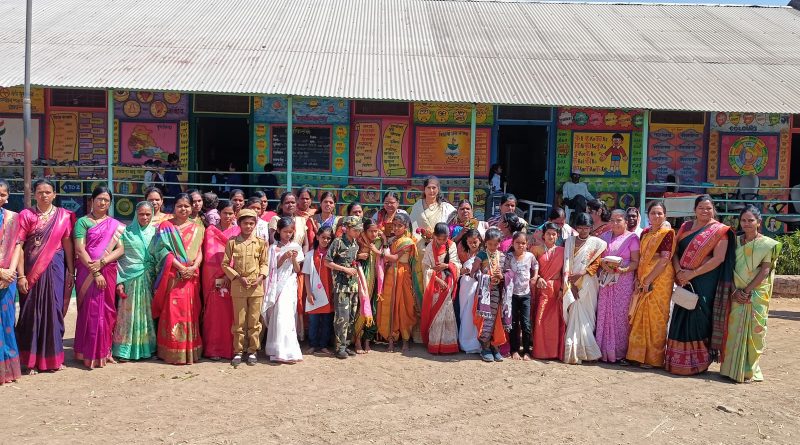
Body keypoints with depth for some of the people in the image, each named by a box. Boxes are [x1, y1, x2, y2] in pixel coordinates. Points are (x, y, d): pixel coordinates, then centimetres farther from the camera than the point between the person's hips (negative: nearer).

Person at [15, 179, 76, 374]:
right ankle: (31, 360, 13)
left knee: (54, 311, 6)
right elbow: (18, 246, -6)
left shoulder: (64, 216, 5)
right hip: (31, 270, -1)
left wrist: (71, 272, 4)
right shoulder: (26, 215, -1)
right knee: (32, 311, 3)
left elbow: (68, 245, 6)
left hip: (55, 269, 2)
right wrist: (20, 275, -12)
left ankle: (53, 357, 19)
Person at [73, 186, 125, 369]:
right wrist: (94, 272, -14)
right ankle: (90, 354, 4)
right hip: (88, 273, -3)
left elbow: (121, 249, 2)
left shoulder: (115, 224, 12)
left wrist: (102, 262, -13)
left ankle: (105, 351, 14)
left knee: (107, 311, 5)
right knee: (91, 311, -3)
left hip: (109, 272, 3)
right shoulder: (83, 222, 3)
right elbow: (80, 250, -7)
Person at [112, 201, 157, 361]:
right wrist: (119, 281, -8)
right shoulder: (126, 232, 2)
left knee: (147, 314, 5)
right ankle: (124, 350, 8)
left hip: (149, 281, 2)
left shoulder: (155, 232, 10)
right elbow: (117, 257, 0)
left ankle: (147, 348, 15)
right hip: (130, 280, -2)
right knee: (129, 314, -1)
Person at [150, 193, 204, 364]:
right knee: (172, 311, -4)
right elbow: (164, 251, -6)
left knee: (190, 312, 5)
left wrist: (193, 267, -12)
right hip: (172, 275, -3)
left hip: (191, 276, 3)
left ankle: (190, 350, 13)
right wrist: (181, 267, -16)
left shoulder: (197, 229, 13)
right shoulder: (166, 226, 3)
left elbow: (200, 252, 7)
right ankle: (172, 352, 2)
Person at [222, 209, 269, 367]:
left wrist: (261, 277, -9)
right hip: (238, 286, -1)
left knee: (254, 321, 6)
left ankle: (252, 351, 17)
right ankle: (237, 352, 15)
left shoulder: (261, 242, 3)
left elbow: (264, 263, 8)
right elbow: (225, 264, 2)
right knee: (239, 321, 5)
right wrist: (238, 277, -8)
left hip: (256, 287, 1)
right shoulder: (232, 242, 0)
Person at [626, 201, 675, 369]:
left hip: (660, 279, -6)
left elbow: (665, 259, -15)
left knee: (656, 317, -2)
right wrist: (638, 278, 2)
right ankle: (640, 354, 17)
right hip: (643, 280, 7)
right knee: (640, 317, 8)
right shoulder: (645, 233, 13)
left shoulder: (667, 233, -7)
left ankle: (654, 358, 7)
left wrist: (648, 280, -17)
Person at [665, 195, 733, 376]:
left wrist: (693, 273, -16)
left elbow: (719, 259, -12)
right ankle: (678, 359, 15)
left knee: (698, 319, -2)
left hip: (705, 283, -5)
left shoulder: (719, 230, -3)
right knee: (681, 318, 6)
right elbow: (675, 251, 9)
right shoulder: (685, 227, 12)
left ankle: (698, 361, 10)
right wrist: (679, 271, -9)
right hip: (684, 282, 5)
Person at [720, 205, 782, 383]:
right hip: (737, 294, 3)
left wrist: (747, 290, -13)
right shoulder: (735, 241, 8)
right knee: (734, 329, 2)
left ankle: (749, 370, 9)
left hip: (757, 294, -3)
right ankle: (733, 368, 11)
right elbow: (730, 268, 5)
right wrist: (735, 291, -8)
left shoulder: (768, 244, -2)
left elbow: (765, 270, -8)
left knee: (754, 331, -1)